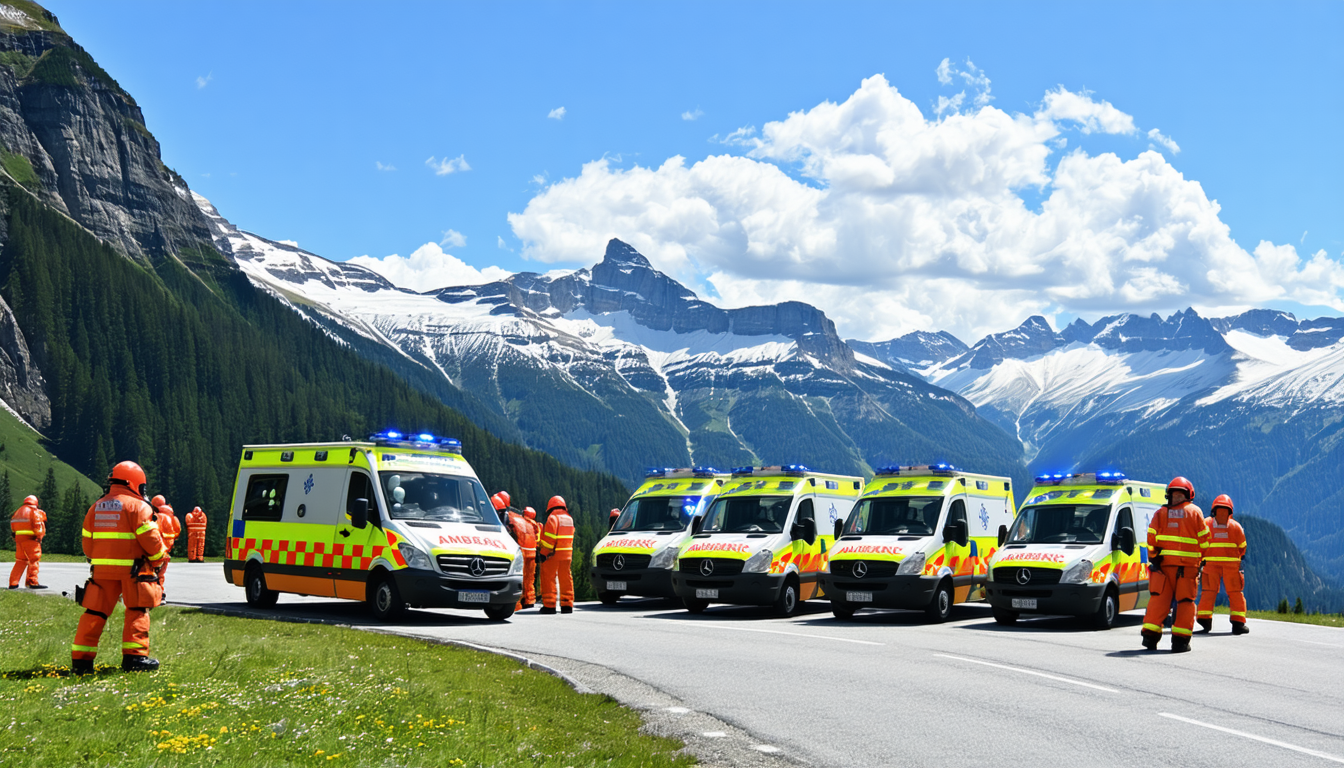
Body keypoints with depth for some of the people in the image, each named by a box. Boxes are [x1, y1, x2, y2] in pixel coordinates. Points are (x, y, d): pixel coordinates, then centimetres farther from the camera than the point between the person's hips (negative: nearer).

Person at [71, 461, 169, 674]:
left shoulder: (96, 508, 14)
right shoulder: (137, 506, -6)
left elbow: (87, 542, 15)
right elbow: (150, 538, -10)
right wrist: (160, 558, 5)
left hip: (102, 568, 5)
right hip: (131, 569, -5)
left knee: (95, 612, 9)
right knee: (137, 611, 3)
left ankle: (81, 658, 7)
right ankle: (134, 655, -3)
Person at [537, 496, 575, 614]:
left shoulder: (552, 518, -9)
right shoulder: (569, 518, 15)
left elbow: (549, 537, -16)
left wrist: (544, 553, -15)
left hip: (552, 555, -7)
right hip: (566, 554, 7)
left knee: (548, 578, -2)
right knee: (566, 578, 11)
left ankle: (549, 605, -5)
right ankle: (567, 605, 10)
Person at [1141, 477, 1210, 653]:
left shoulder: (1160, 513, 7)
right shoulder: (1195, 512, 4)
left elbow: (1151, 540, 1)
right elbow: (1203, 540, 4)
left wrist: (1154, 558, 12)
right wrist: (1200, 559, 16)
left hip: (1163, 564, 2)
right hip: (1188, 565, -2)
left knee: (1159, 599, 5)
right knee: (1185, 602, 3)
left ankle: (1150, 637, -2)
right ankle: (1180, 640, -2)